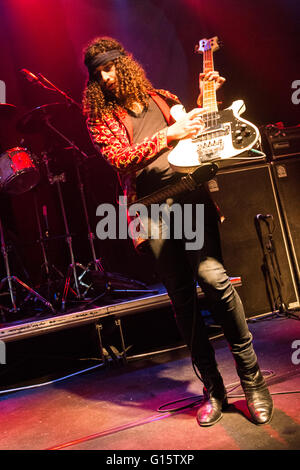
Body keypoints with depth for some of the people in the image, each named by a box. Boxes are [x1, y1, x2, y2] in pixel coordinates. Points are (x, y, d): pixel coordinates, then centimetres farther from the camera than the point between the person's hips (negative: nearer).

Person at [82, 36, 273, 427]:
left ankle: (251, 378, -1)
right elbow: (120, 158, -7)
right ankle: (213, 389, 16)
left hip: (189, 196, 1)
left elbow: (194, 133, 29)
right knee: (182, 300, 0)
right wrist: (168, 134, -13)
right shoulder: (101, 118, 10)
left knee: (212, 276, -18)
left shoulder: (161, 99, 19)